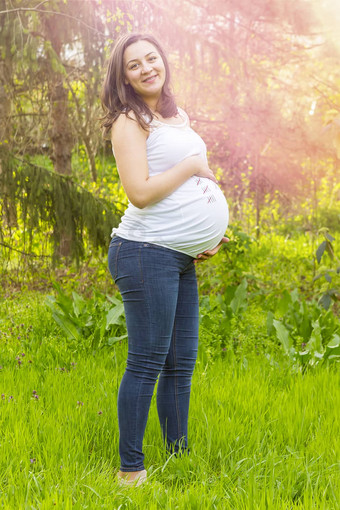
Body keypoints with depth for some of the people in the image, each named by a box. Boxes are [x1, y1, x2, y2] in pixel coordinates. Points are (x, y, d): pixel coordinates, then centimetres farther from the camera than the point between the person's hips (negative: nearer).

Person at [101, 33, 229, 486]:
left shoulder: (179, 117, 18)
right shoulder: (129, 122, -7)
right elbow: (140, 192, -18)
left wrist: (208, 234, 14)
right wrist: (192, 165, -10)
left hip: (183, 259, 8)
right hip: (147, 252, -8)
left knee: (181, 362, 13)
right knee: (147, 362, -6)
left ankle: (179, 455, 24)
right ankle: (130, 469, 3)